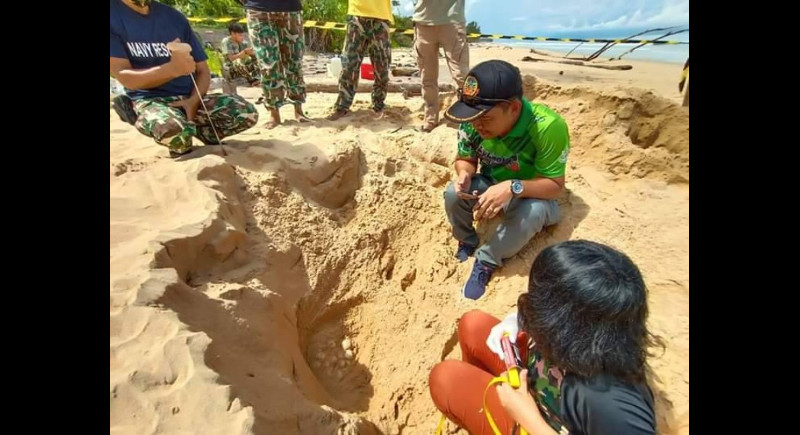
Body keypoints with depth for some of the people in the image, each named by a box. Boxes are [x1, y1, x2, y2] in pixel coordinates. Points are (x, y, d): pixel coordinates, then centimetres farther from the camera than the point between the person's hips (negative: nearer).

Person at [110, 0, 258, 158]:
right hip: (149, 99, -4)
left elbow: (202, 69, 8)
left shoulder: (174, 17, 9)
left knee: (247, 113, -21)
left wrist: (193, 101, -13)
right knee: (175, 130, -40)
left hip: (189, 97, 4)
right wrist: (172, 69, -30)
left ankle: (190, 129, 2)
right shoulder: (113, 13, -3)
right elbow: (125, 77, -12)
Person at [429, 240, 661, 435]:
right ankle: (477, 383, 37)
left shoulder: (613, 405, -44)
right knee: (473, 324, 8)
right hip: (533, 388, 6)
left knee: (445, 378, -6)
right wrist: (519, 320, -21)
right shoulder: (580, 331, -25)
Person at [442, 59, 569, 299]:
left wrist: (513, 188, -45)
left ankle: (486, 261, -11)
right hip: (490, 184, 3)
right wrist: (464, 175, -30)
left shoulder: (548, 127, -32)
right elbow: (465, 159, -5)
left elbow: (555, 185, -26)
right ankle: (467, 243, 6)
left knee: (532, 212, -36)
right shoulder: (472, 122, -21)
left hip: (533, 194, -3)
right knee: (453, 194, -24)